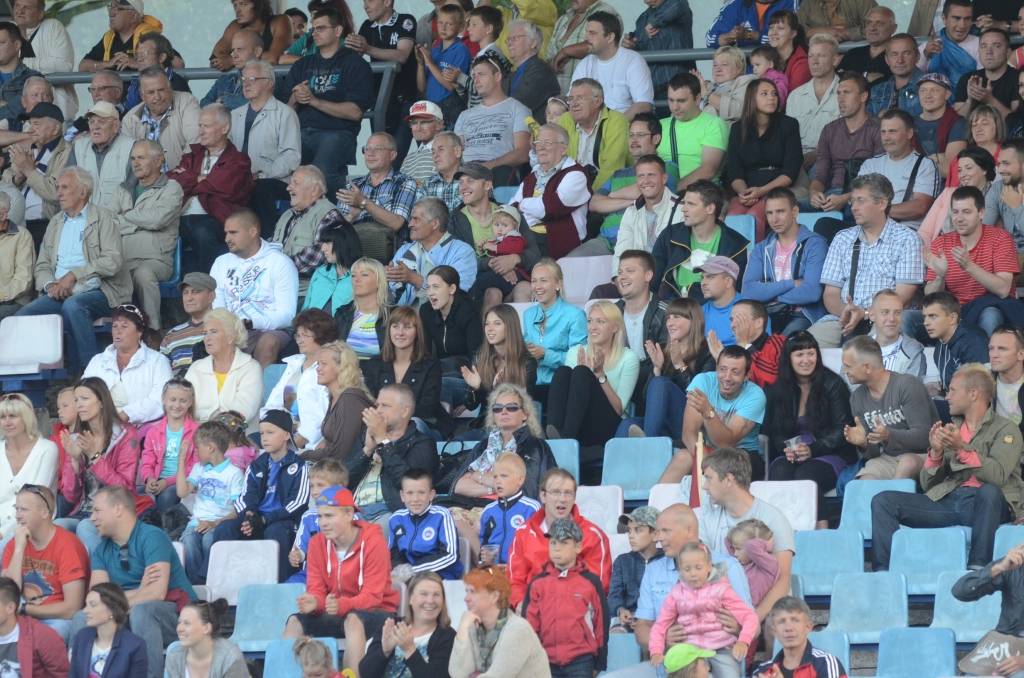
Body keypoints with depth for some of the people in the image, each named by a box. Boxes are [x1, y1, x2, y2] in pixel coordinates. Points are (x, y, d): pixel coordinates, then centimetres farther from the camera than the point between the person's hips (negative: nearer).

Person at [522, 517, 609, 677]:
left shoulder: (591, 582, -1)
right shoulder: (537, 583, 4)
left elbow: (601, 622, 3)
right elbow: (529, 624, 6)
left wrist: (599, 663, 2)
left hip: (581, 662, -2)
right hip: (546, 662, 2)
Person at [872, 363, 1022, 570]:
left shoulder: (1005, 429, 8)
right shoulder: (952, 427, 24)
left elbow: (998, 476, -11)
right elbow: (927, 483, 18)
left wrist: (962, 449, -19)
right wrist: (936, 452, 0)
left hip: (984, 505, -5)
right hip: (946, 501, 5)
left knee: (988, 491, -41)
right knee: (883, 501, -14)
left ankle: (978, 567, -43)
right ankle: (884, 571, -24)